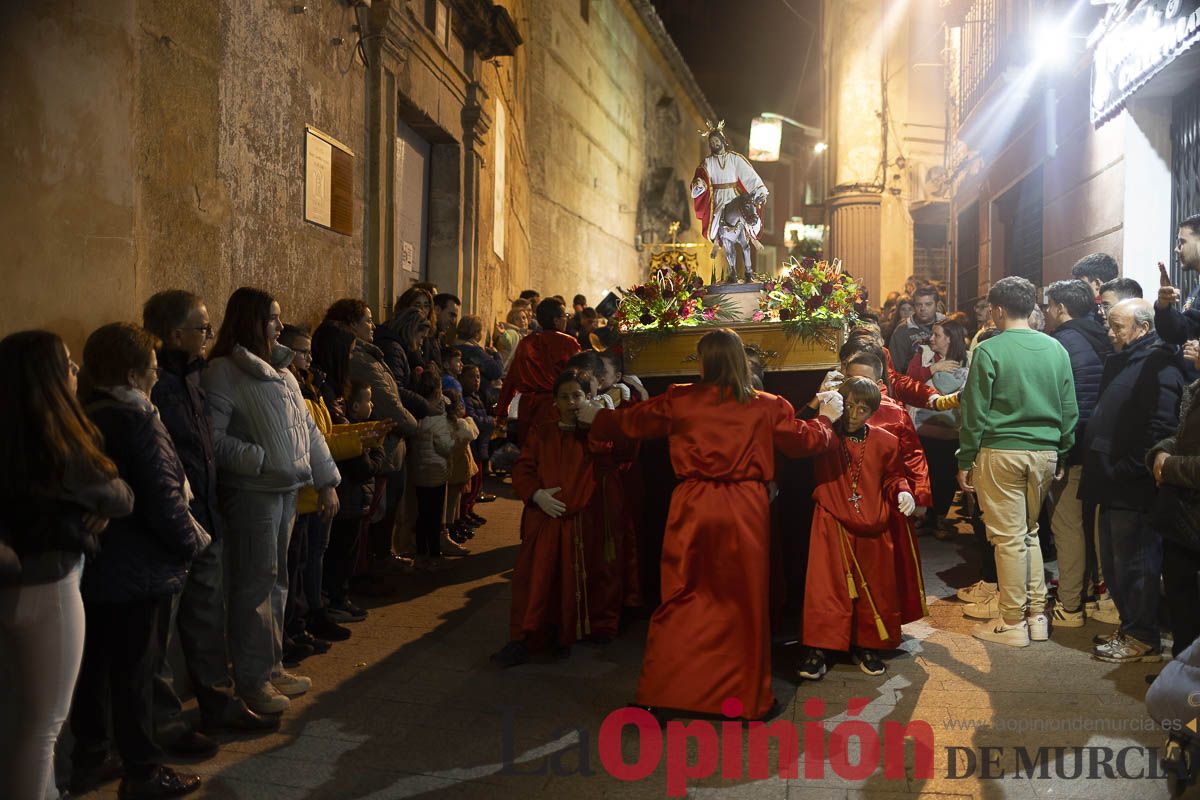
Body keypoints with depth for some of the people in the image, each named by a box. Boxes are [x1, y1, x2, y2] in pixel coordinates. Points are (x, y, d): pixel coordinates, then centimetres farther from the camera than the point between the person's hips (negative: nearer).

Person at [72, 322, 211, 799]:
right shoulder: (137, 420, -22)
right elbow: (163, 500, -24)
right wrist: (196, 540, -8)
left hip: (86, 562, 8)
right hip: (136, 572, -8)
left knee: (93, 663, 20)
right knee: (134, 671, 4)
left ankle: (88, 756, 36)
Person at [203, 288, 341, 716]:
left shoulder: (281, 371, 14)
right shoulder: (222, 372, -11)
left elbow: (308, 427, 14)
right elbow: (214, 439, -18)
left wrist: (326, 480, 11)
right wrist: (262, 460, -21)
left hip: (287, 488, 8)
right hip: (251, 492, -8)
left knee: (276, 581, 15)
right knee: (255, 584, -1)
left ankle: (272, 665, 28)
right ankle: (251, 679, 12)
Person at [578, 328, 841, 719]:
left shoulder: (680, 401, 1)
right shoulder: (766, 406, 1)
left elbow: (631, 421, 13)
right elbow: (805, 440, 10)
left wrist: (594, 418, 31)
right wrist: (827, 419, 31)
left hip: (694, 508, 0)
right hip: (746, 510, 1)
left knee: (681, 599, 9)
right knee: (745, 602, 11)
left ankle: (663, 691, 13)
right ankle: (749, 695, 23)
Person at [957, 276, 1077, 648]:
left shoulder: (989, 350, -10)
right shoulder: (1056, 349, 5)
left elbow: (975, 411, -9)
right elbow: (1070, 409, 9)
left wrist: (965, 459, -2)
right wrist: (1062, 455, 17)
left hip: (1001, 452, -5)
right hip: (1045, 452, 5)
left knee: (1009, 537, 1)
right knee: (1030, 532, 18)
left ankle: (1012, 622, 10)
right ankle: (1036, 613, 22)